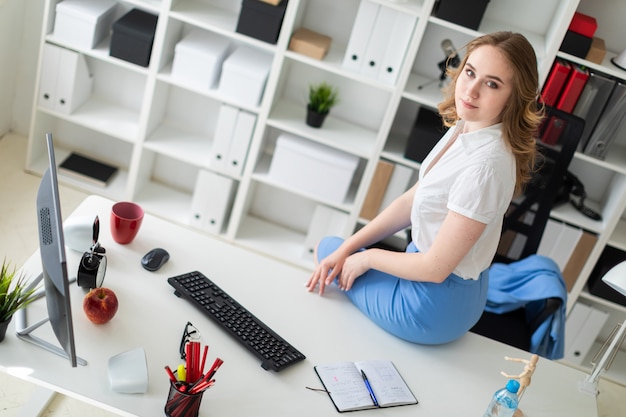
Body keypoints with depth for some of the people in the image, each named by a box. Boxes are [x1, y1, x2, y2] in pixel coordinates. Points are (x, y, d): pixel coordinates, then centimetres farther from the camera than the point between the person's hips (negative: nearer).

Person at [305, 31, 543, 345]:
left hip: (435, 306, -8)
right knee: (331, 248, 24)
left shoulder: (485, 166, -33)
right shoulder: (464, 128, -6)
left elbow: (435, 268, -26)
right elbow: (411, 201, 4)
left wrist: (367, 257, -10)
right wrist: (347, 248, 1)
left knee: (326, 247, 12)